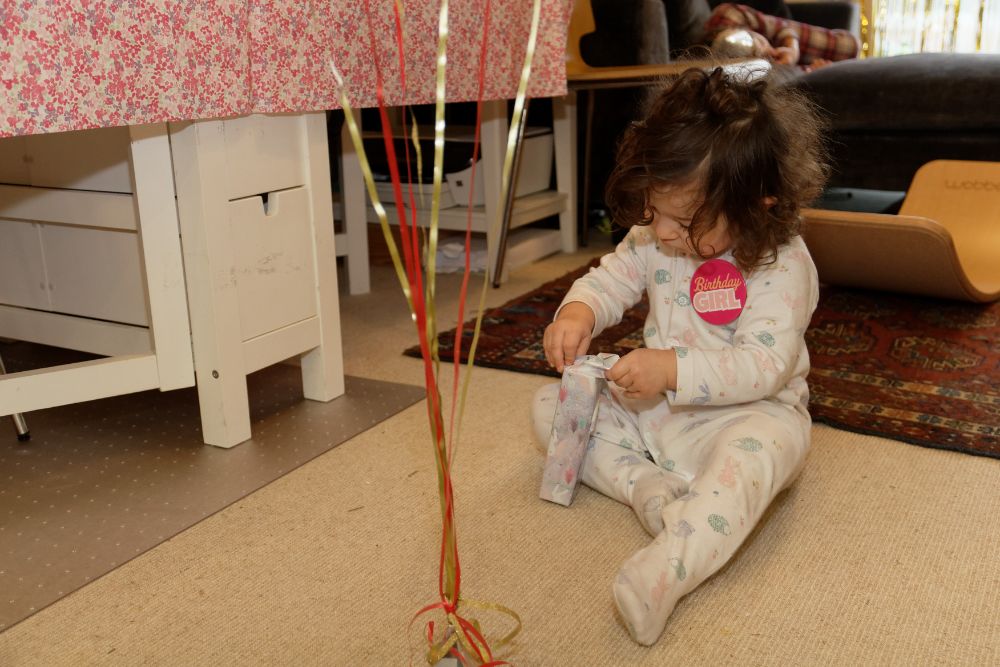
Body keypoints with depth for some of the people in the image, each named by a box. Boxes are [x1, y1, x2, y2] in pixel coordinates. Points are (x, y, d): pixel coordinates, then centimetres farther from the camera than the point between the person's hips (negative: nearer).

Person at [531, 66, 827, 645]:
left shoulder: (784, 266, -21)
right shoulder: (655, 238, -3)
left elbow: (764, 365, -28)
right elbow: (611, 277, 4)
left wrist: (673, 369, -41)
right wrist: (579, 311, -21)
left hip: (746, 410, -6)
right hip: (657, 405, 7)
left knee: (755, 452, -42)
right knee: (552, 405, -4)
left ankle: (667, 570, -53)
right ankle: (649, 487, -22)